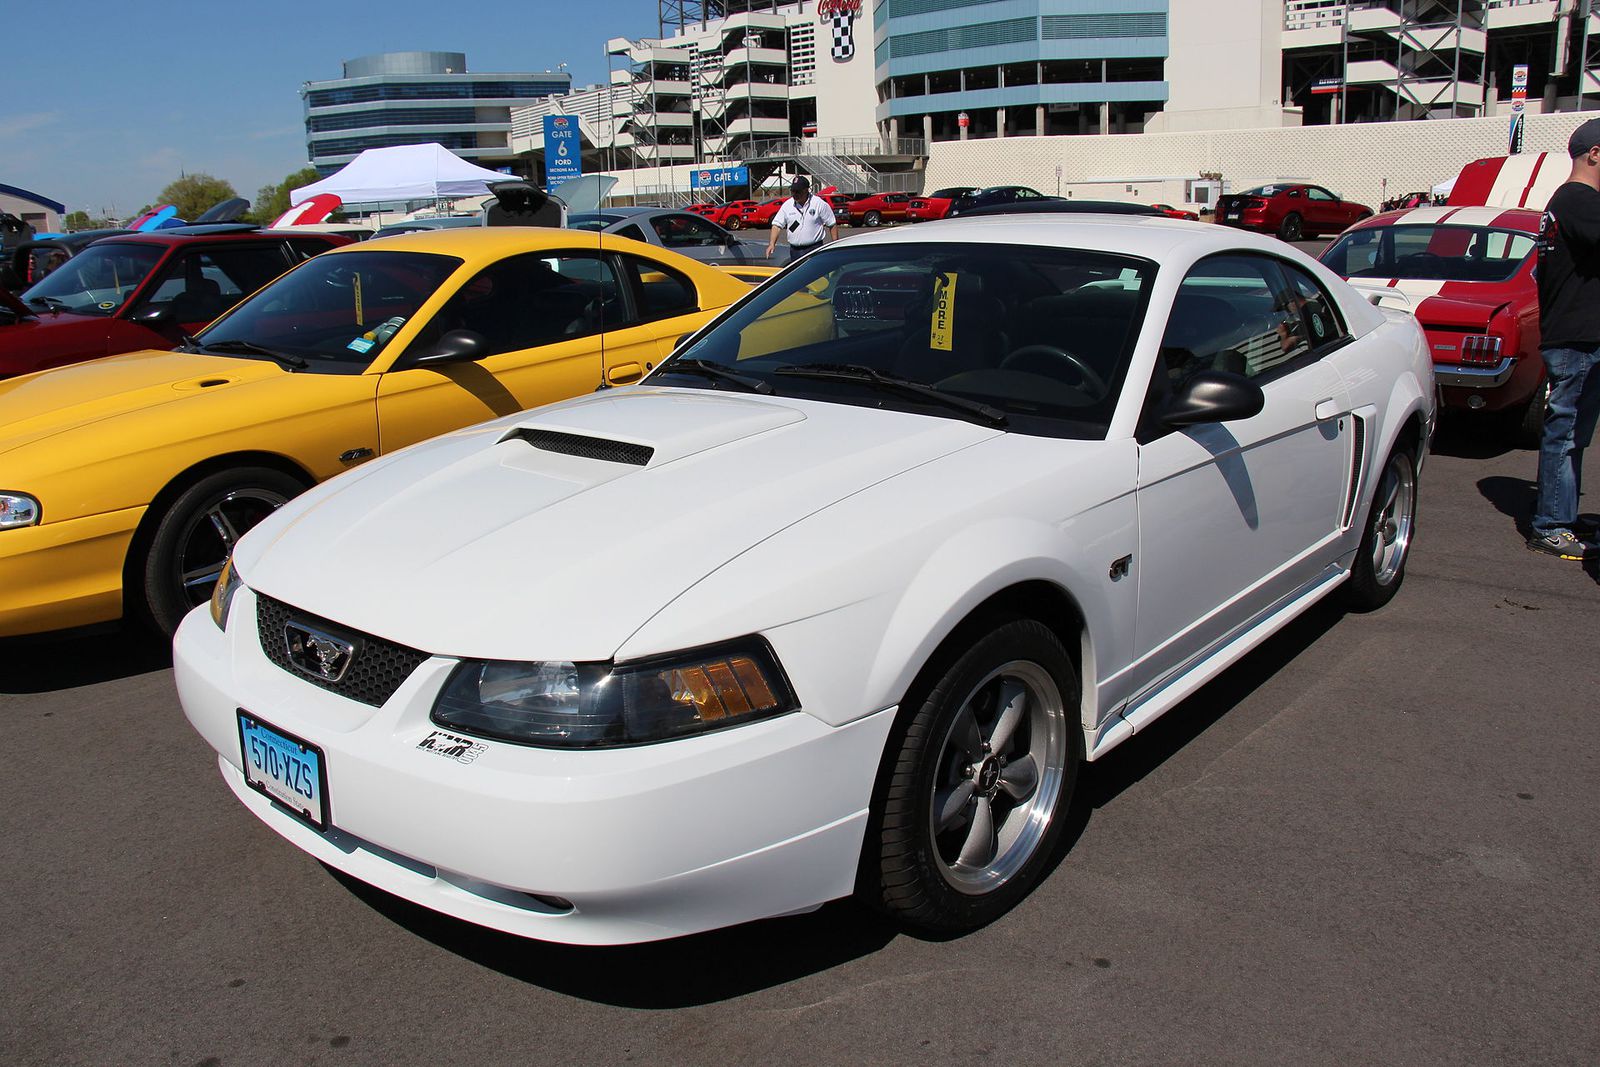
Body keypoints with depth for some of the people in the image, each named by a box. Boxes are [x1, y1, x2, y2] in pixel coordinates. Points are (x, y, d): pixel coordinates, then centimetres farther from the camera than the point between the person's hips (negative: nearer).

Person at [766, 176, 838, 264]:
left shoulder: (819, 204, -4)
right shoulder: (787, 205, 5)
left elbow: (832, 225, 1)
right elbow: (777, 225, 4)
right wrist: (771, 243, -11)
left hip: (814, 250, -4)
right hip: (794, 250, 4)